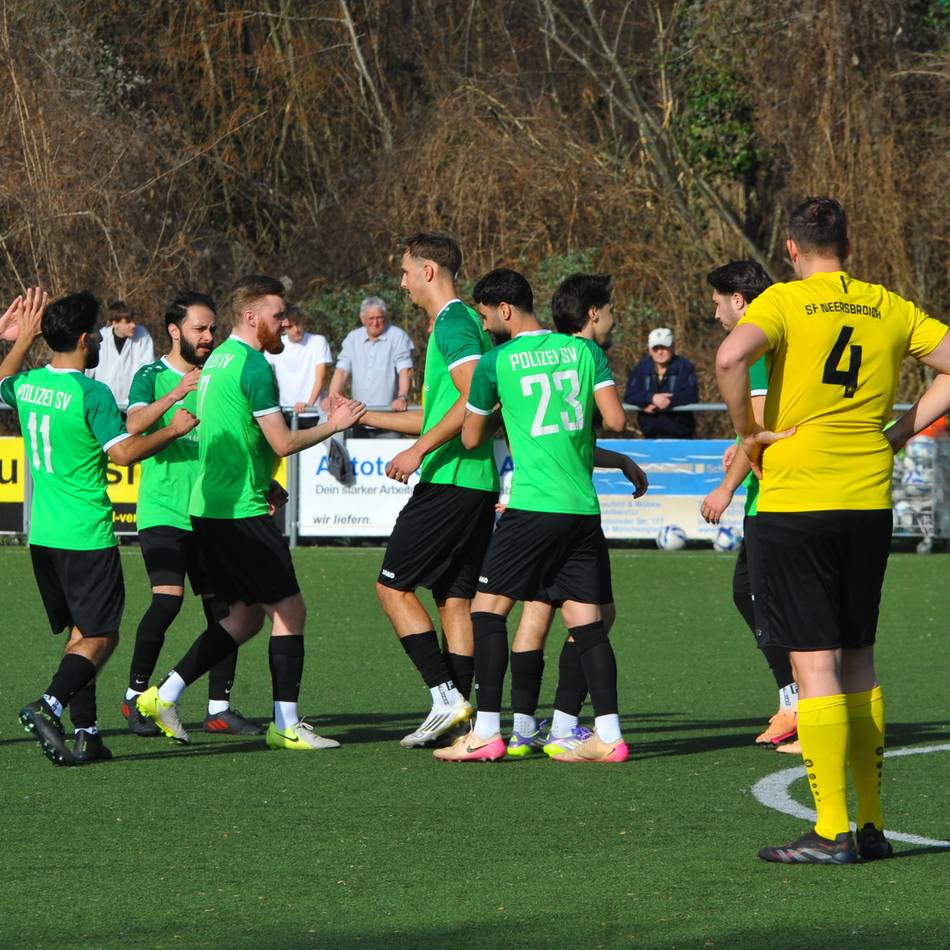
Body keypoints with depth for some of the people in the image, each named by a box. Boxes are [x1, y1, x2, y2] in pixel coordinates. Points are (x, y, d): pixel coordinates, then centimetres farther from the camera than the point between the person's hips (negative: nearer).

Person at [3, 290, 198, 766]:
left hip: (42, 536, 7)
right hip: (86, 538, -7)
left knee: (80, 632, 15)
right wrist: (173, 429, -6)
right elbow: (123, 451, -19)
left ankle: (85, 733, 10)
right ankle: (48, 705, -22)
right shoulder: (91, 394, -16)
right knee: (100, 636, -2)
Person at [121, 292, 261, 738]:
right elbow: (134, 425, -21)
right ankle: (135, 696, -4)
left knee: (223, 605, -1)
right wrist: (176, 394, -35)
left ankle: (219, 709, 7)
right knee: (168, 597, -19)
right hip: (162, 510, -5)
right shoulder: (152, 376, -2)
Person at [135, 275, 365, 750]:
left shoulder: (218, 359, 16)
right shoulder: (253, 365, -14)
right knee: (289, 608, -2)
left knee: (246, 614, 15)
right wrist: (332, 426, -1)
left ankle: (164, 694, 10)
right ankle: (285, 724, -1)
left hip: (208, 509, 10)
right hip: (242, 512, -10)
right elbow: (283, 443, -14)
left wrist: (263, 483, 28)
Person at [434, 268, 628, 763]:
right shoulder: (583, 350, 7)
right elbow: (615, 420, 2)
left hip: (533, 504, -5)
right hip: (584, 506, 5)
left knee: (488, 608, 3)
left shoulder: (495, 362, -1)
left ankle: (486, 732, -1)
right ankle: (608, 735, 1)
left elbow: (471, 438, 9)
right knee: (586, 619, 6)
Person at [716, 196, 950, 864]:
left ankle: (831, 832, -6)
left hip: (795, 502, -4)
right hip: (870, 502, 4)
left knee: (815, 664, -4)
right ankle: (872, 825, 15)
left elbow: (732, 357, -23)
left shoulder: (785, 302, -5)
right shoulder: (891, 309, 8)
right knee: (859, 661, 14)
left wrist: (751, 433, -9)